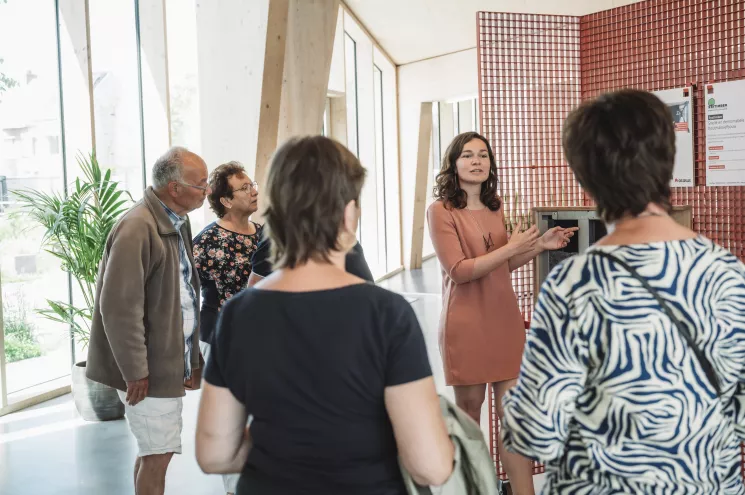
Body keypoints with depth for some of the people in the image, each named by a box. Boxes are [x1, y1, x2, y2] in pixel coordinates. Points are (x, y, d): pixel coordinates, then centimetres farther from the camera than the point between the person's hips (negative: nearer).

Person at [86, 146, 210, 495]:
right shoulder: (137, 228, -21)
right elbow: (118, 306, -23)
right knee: (159, 453, -1)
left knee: (153, 451, 18)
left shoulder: (177, 223, 9)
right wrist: (135, 372, -20)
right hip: (148, 369, -9)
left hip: (170, 362, 9)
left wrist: (193, 358, 14)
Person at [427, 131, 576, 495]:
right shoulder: (441, 211, -9)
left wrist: (539, 245, 4)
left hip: (505, 319, 5)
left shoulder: (495, 207, 10)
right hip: (466, 324, -5)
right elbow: (459, 271, -15)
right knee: (469, 410, 8)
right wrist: (512, 247, -20)